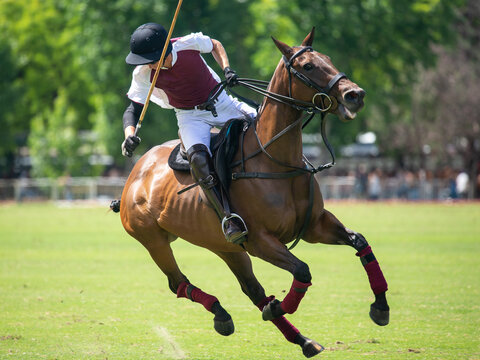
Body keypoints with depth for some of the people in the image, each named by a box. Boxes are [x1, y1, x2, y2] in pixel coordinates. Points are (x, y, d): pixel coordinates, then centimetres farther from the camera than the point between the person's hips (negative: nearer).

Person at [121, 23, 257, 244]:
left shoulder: (190, 44, -18)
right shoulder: (143, 74, -17)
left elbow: (215, 45, 4)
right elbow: (133, 109, -12)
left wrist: (227, 70, -12)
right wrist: (129, 135, -32)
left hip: (221, 103, 2)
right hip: (190, 117, -2)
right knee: (198, 158, -30)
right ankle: (227, 218, -31)